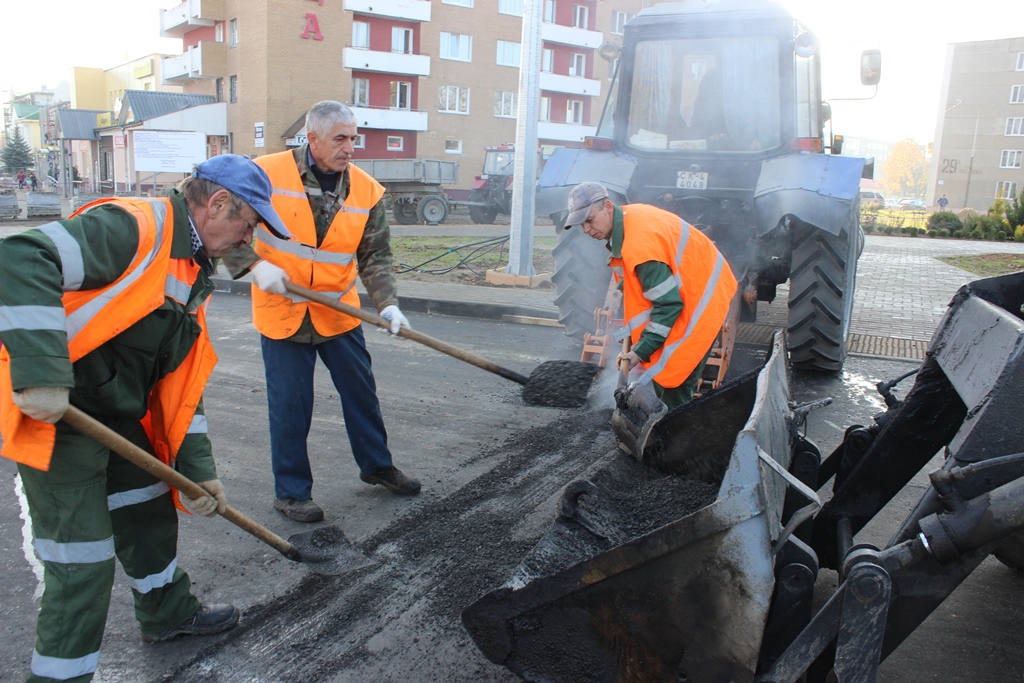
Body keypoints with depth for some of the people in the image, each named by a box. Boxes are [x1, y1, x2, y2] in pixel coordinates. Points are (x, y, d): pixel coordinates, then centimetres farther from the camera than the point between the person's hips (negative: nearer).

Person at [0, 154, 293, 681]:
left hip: (119, 416, 10)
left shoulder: (195, 272, 10)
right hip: (54, 417, -10)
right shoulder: (133, 228, -19)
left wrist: (198, 469, 9)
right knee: (83, 565, -2)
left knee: (151, 514, 24)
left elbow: (180, 379, 12)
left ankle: (169, 612, 47)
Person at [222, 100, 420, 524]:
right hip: (282, 313, -3)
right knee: (290, 406, 4)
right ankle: (291, 492, 20)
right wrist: (254, 266, -19)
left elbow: (375, 256, -3)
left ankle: (377, 466, 35)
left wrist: (387, 303, -19)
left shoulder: (366, 190, -4)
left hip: (339, 312, 3)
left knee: (361, 392, 13)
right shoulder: (267, 174, -11)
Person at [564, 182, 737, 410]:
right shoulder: (628, 215, -2)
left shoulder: (641, 243, -32)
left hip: (702, 297, -10)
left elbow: (668, 303, -29)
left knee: (674, 383, -11)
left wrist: (641, 350, -25)